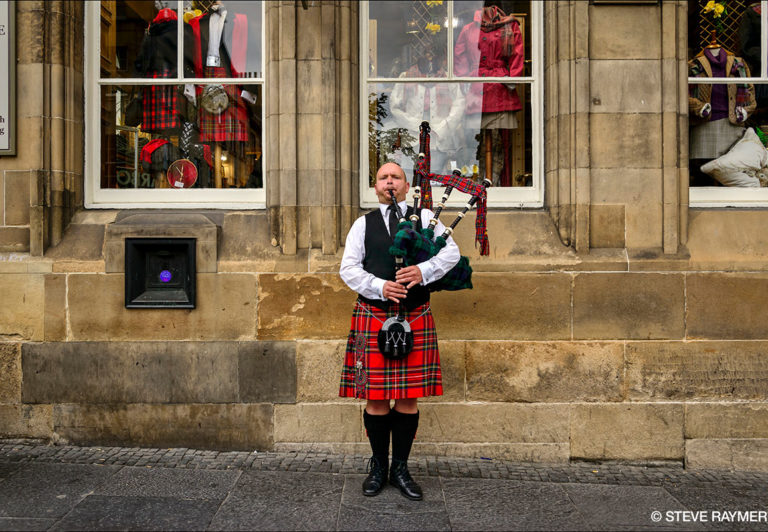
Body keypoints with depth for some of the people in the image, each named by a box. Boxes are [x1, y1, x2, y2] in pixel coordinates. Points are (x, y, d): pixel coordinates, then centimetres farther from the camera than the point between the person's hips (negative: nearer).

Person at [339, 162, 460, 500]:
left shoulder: (425, 218, 10)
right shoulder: (363, 224, 10)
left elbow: (451, 253, 1)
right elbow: (349, 269, 2)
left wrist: (423, 270, -17)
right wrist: (380, 287, -15)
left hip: (415, 318, 0)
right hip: (373, 317, 0)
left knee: (408, 397, 4)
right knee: (375, 396, 3)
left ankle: (401, 469, 20)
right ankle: (378, 466, 22)